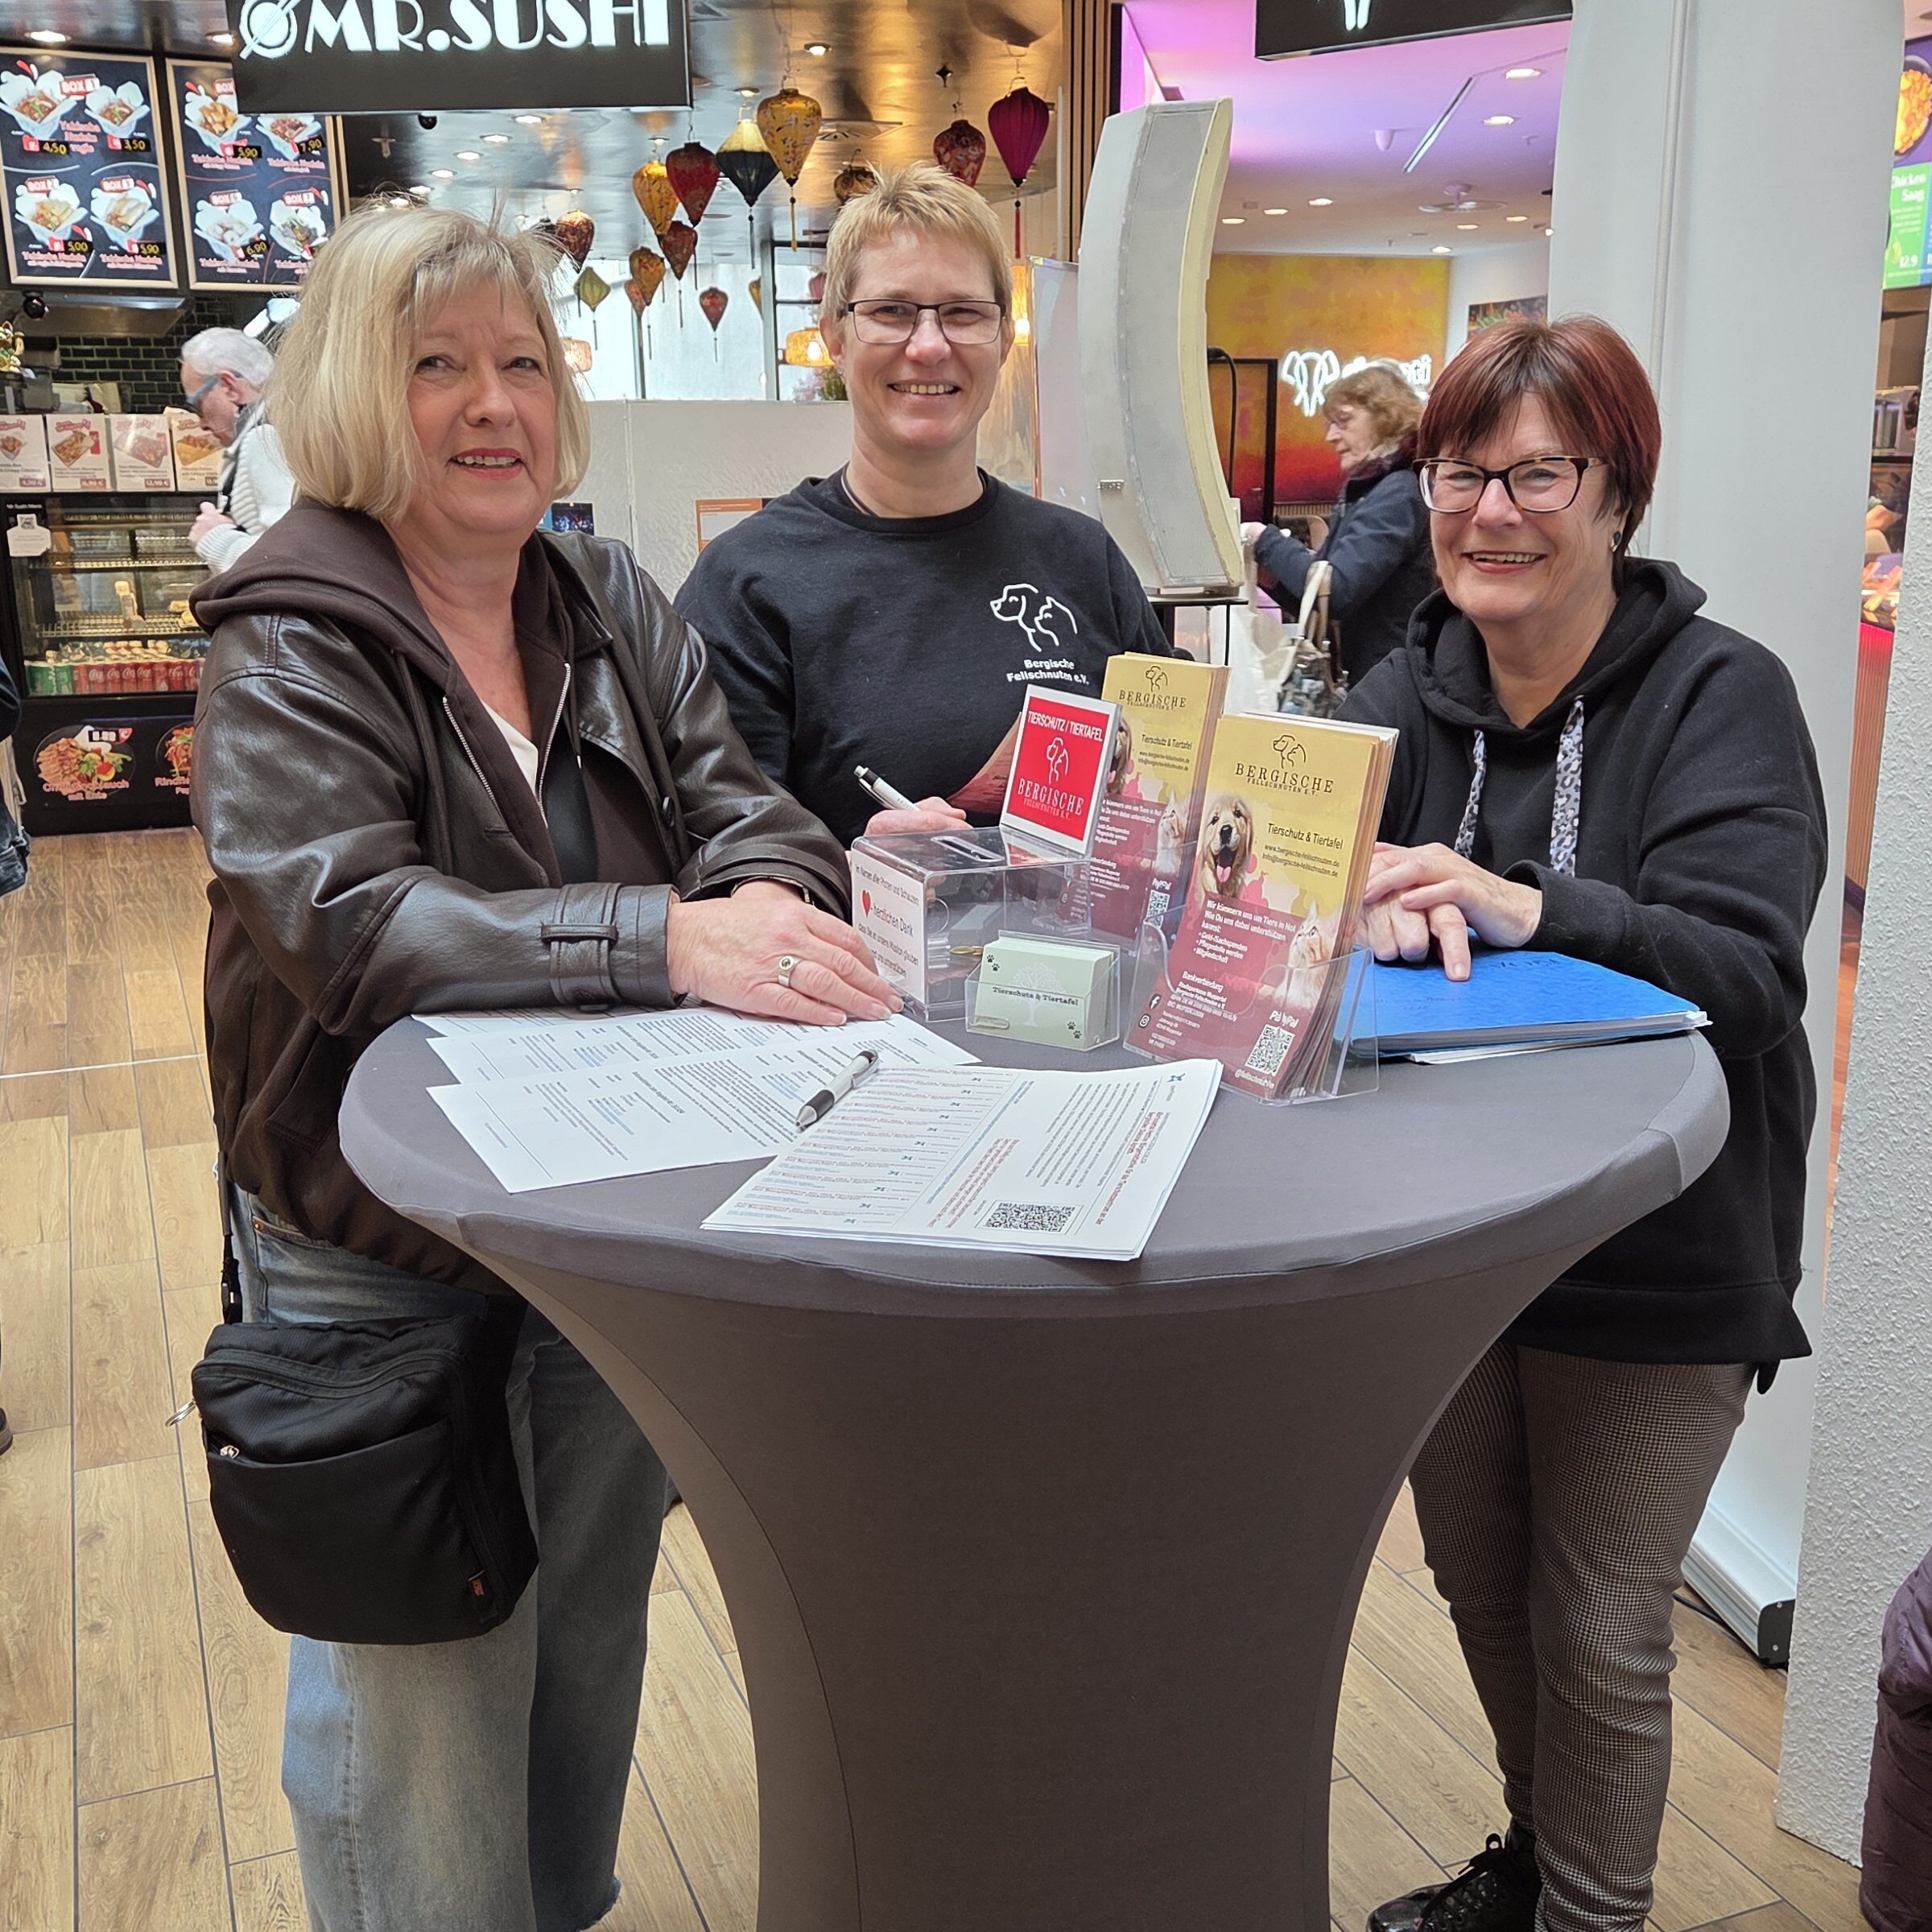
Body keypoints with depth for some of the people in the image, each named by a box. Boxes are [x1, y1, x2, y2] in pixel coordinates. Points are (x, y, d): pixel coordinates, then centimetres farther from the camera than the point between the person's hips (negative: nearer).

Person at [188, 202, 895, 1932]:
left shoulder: (612, 603, 4)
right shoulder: (290, 648, -12)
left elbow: (743, 807, -2)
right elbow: (343, 917, -26)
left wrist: (765, 897, -28)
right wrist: (668, 939, -38)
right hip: (387, 1252, -5)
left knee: (594, 1628, 23)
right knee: (424, 1690, 8)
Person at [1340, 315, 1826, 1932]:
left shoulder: (1724, 696, -12)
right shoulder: (1411, 688, 3)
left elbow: (1745, 966, -24)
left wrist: (1520, 906, -38)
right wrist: (1381, 900, -31)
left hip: (1654, 1265, -5)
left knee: (1598, 1627, 6)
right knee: (1475, 1570, 21)